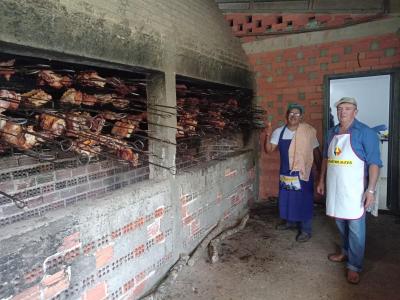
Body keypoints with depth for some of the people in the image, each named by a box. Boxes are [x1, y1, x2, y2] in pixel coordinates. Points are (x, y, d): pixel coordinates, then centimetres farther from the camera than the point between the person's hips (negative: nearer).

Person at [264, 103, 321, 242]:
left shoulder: (309, 131, -9)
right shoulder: (279, 132, -1)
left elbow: (316, 151, -2)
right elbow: (268, 149, -5)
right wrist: (268, 134, -20)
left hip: (303, 172, -4)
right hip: (285, 172, 4)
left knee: (304, 201, 4)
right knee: (287, 198, 17)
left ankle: (306, 230, 18)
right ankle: (291, 222, 38)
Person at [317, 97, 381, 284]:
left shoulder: (365, 133, -8)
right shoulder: (332, 133, 11)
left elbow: (374, 163, -11)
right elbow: (326, 158, 18)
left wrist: (371, 190, -17)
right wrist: (322, 181, 16)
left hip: (354, 190, -6)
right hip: (334, 188, 6)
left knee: (355, 228, 2)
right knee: (340, 224, 18)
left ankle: (354, 266, 15)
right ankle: (346, 252, 38)